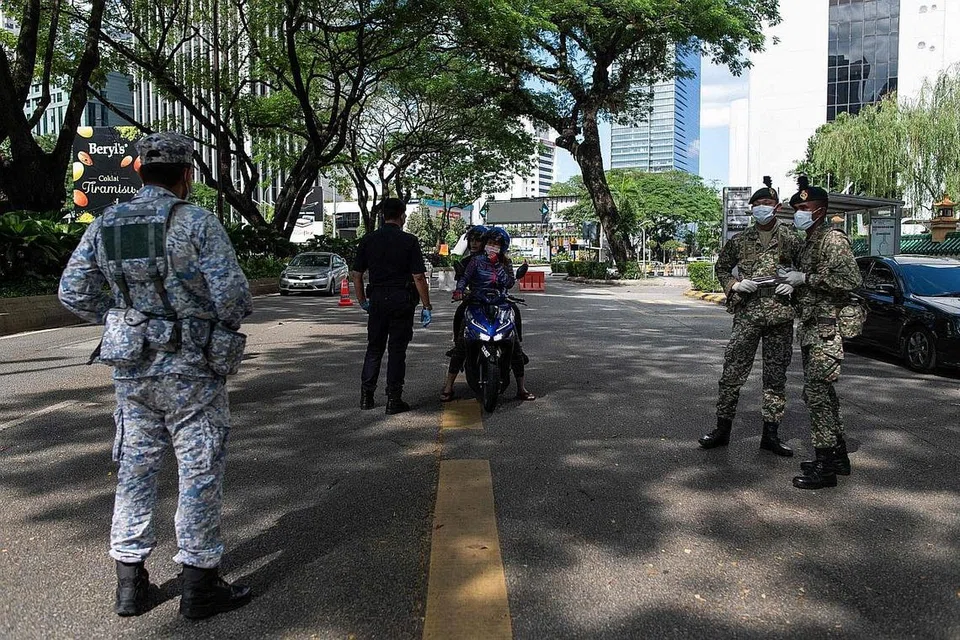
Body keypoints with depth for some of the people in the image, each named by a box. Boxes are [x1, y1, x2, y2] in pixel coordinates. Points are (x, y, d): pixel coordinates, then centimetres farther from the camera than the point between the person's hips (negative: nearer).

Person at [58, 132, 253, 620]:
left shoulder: (105, 224, 4)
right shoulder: (197, 222, -13)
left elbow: (73, 293, 6)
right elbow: (233, 297, -17)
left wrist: (121, 321, 16)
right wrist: (225, 323, 4)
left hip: (130, 368, 6)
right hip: (190, 370, -5)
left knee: (135, 469, 15)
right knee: (200, 472, 5)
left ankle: (130, 583, 26)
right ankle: (199, 586, 14)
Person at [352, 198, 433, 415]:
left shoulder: (368, 240, 4)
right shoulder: (409, 241, -7)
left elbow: (356, 274, 6)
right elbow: (418, 277, -11)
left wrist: (362, 300, 18)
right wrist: (427, 307, -5)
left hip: (377, 299, 3)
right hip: (402, 299, -3)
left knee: (374, 348, 14)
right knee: (397, 349, 3)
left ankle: (366, 396, 14)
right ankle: (394, 400, 6)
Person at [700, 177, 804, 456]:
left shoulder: (790, 239, 5)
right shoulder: (741, 240, 7)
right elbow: (722, 267, 17)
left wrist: (794, 285, -7)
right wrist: (734, 284, -2)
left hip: (780, 316, 0)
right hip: (746, 314, 0)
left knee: (776, 376, 6)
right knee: (732, 372, -1)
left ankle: (770, 434, 16)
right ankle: (722, 429, 11)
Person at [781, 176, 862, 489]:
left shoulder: (833, 239, -10)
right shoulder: (810, 242, 18)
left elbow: (851, 279, -22)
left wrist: (805, 278, -18)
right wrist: (794, 284, 12)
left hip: (826, 327, -10)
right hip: (811, 326, 10)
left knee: (817, 392, -10)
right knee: (822, 392, 15)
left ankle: (825, 467, -5)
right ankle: (838, 456, 26)